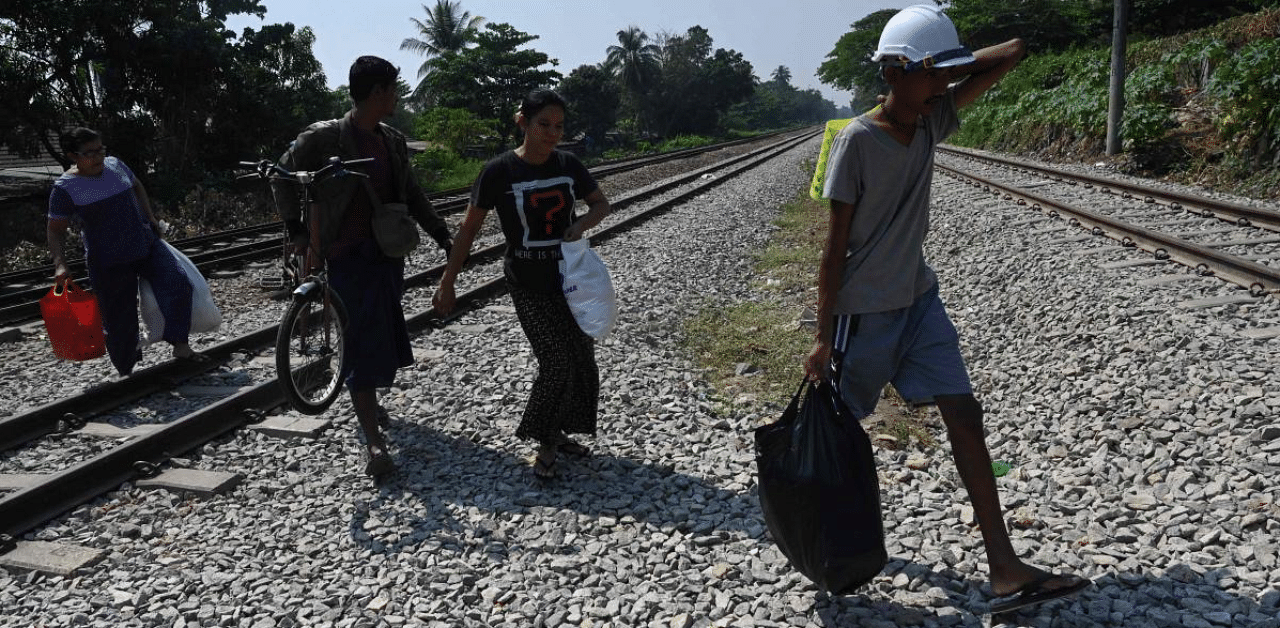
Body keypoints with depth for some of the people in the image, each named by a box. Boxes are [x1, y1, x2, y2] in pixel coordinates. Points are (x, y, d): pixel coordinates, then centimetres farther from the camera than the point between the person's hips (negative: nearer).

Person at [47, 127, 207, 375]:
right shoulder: (65, 188, -10)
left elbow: (137, 187, 22)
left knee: (178, 283, -18)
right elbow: (55, 230, -5)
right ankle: (126, 372, 23)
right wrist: (60, 264, -17)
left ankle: (181, 346, -14)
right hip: (108, 263, -4)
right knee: (119, 321, 4)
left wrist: (150, 219, 14)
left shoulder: (115, 165, 2)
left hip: (146, 245, 4)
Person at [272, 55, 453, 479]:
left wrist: (442, 235, 14)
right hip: (350, 255, -7)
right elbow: (283, 177, 1)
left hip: (388, 252, 7)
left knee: (384, 333, 15)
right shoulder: (324, 138, -9)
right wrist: (296, 229, -4)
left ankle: (368, 404, 39)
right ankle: (374, 443, -11)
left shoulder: (393, 142, 10)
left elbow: (411, 193, 18)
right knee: (364, 343, -11)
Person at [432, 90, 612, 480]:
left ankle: (556, 433, 26)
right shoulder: (500, 171, -13)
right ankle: (546, 443, 10)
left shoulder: (568, 165, -2)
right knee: (558, 362, -12)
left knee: (582, 359, 5)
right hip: (528, 285, -5)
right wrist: (447, 283, -5)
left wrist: (583, 224, -11)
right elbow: (469, 228, -6)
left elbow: (601, 204, 11)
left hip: (570, 278, 5)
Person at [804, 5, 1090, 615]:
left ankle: (1005, 568, 3)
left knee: (965, 416, -1)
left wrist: (949, 67, -5)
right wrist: (823, 337, -15)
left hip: (920, 299, 6)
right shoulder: (857, 141, -17)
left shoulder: (932, 121, 2)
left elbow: (1012, 52, 6)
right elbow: (836, 246, -16)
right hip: (864, 312, -6)